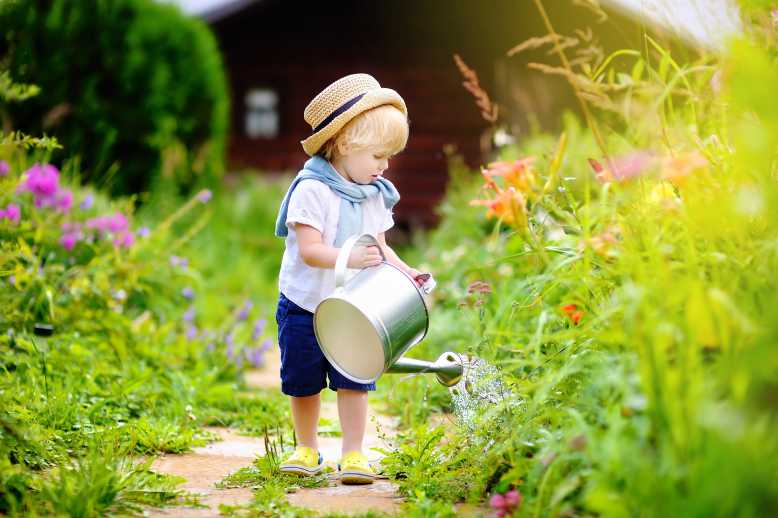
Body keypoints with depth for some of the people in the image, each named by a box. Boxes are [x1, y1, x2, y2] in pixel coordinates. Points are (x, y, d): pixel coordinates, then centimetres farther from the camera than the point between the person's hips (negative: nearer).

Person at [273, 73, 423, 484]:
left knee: (353, 382, -3)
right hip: (304, 307, -4)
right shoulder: (312, 190, -18)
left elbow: (378, 248, 9)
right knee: (303, 383, 9)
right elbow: (310, 249, -26)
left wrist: (405, 272, -9)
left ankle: (353, 454, 6)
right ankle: (307, 449, 27)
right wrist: (350, 258, -41)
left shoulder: (374, 195, 3)